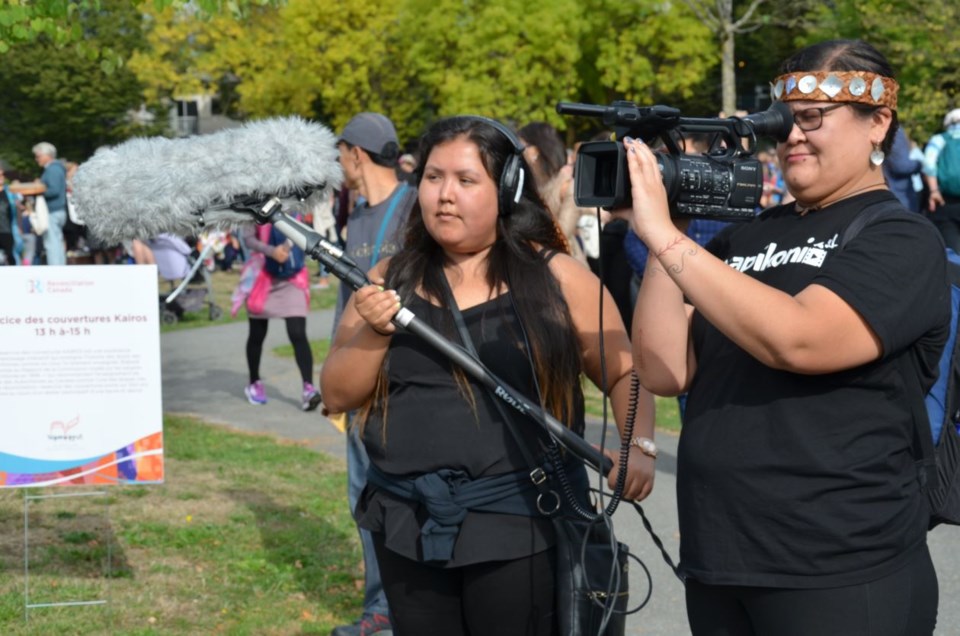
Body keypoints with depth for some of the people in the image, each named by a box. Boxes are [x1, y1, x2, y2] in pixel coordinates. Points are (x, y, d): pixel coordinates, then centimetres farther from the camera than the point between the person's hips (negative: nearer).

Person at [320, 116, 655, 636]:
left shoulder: (556, 277, -2)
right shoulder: (390, 279, 6)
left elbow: (626, 373, 1)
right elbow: (337, 395, 6)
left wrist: (639, 446, -17)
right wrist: (373, 334, -12)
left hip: (522, 528, -3)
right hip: (408, 527, 3)